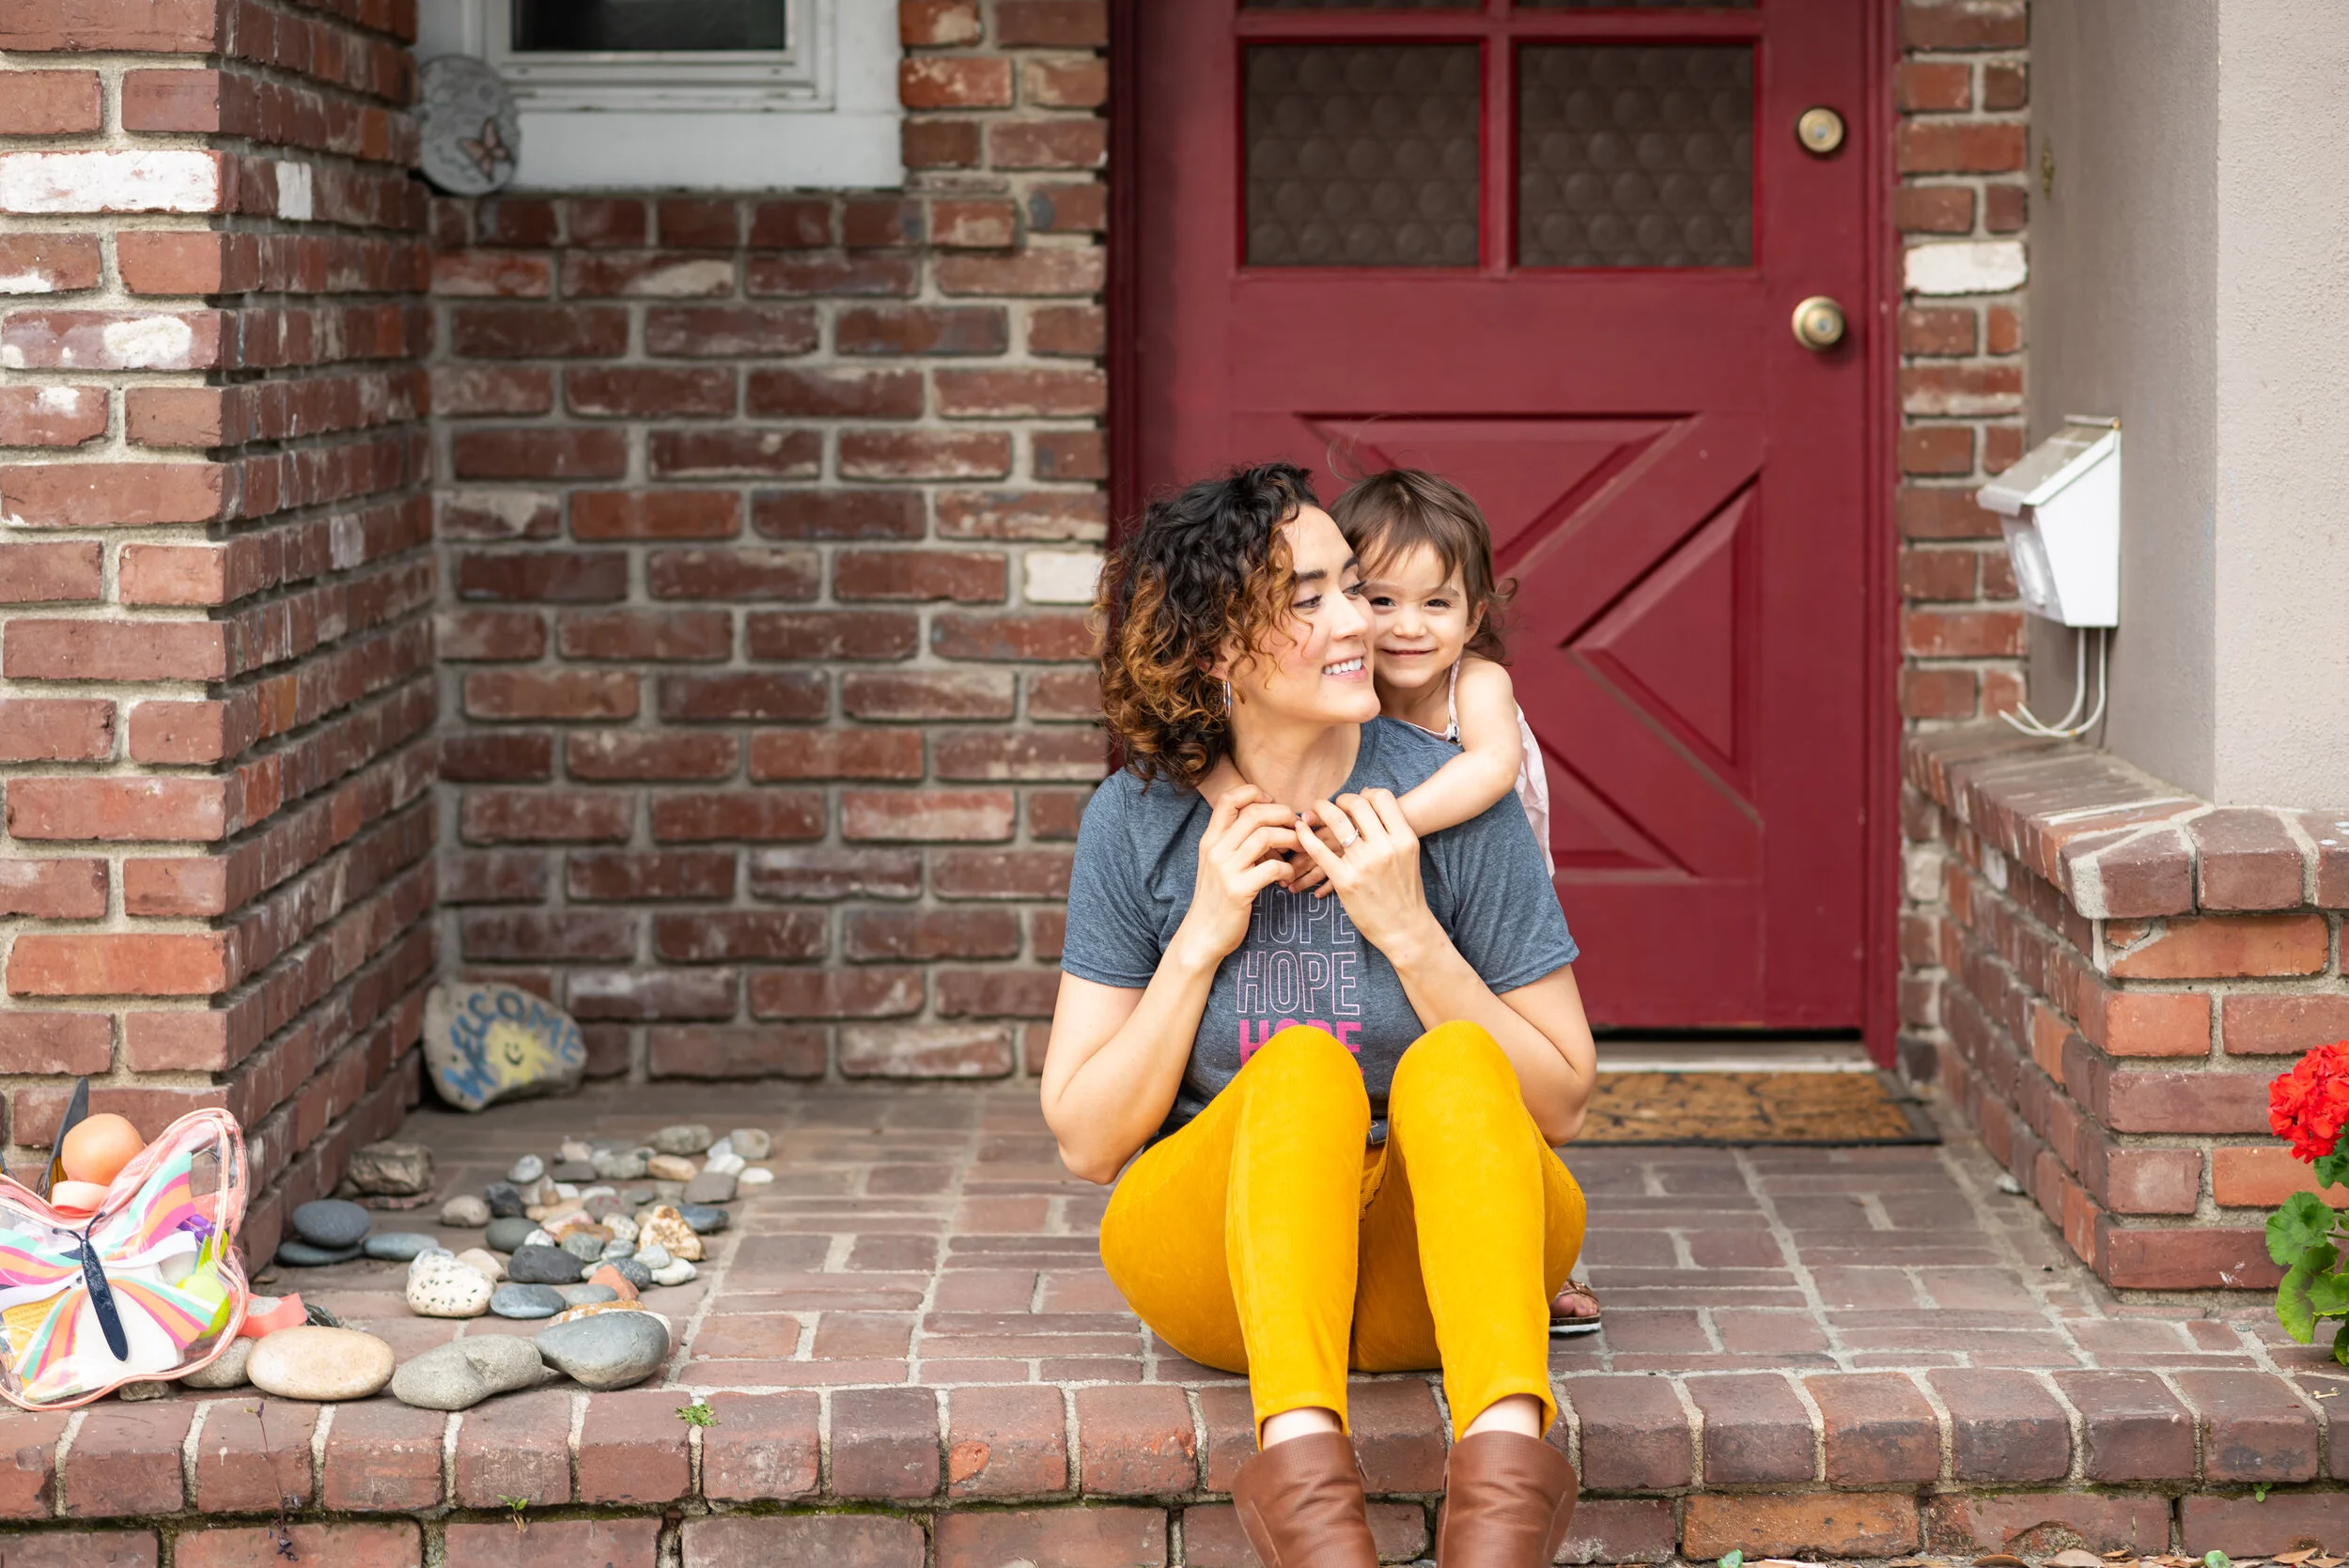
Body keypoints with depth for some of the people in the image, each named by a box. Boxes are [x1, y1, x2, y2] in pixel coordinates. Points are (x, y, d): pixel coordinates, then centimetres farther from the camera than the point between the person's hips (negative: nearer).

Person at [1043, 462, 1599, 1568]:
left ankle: (1504, 1453, -52)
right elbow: (1085, 1142, -1)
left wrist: (1409, 933, -15)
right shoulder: (1140, 822, -1)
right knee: (1304, 1067, -30)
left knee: (1454, 1059, -30)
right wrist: (1201, 936, -11)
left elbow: (1559, 1103, -3)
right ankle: (1302, 1470, -51)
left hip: (1435, 1267, 0)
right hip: (1214, 1252, 0)